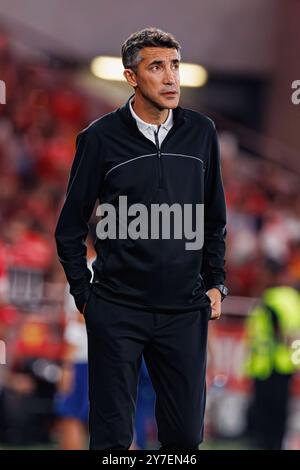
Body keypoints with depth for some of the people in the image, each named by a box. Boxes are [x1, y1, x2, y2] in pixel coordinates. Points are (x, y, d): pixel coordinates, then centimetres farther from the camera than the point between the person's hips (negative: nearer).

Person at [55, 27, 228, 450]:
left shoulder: (201, 133, 4)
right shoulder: (100, 138, -5)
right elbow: (70, 227, 3)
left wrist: (215, 284, 9)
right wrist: (84, 297, 2)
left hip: (184, 311, 3)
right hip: (116, 312, -2)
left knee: (186, 434, 4)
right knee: (112, 435, 2)